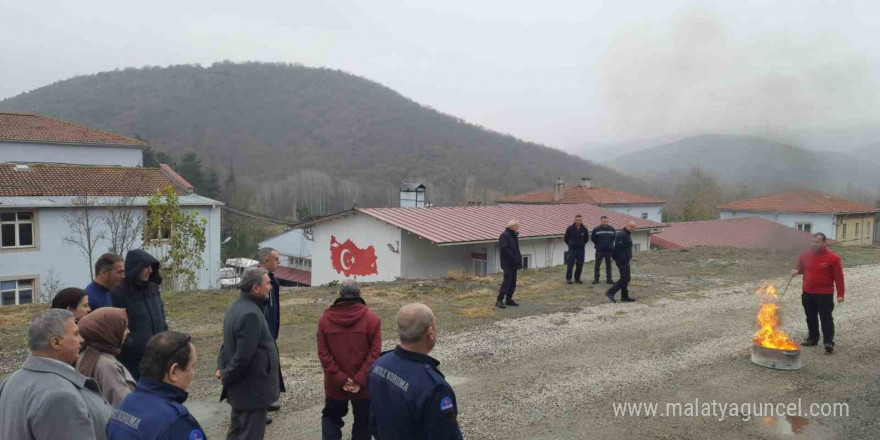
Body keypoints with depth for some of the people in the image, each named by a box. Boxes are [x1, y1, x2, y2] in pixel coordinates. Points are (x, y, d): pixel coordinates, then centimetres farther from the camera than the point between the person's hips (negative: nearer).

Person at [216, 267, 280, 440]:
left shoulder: (236, 306, 7)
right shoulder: (251, 314, -27)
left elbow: (228, 342, 15)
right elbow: (243, 356, -28)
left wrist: (222, 367, 5)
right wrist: (226, 377, -12)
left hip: (241, 386, 10)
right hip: (253, 389, -10)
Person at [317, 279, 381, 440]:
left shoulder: (325, 318, -4)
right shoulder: (372, 318, -10)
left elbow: (323, 354, -8)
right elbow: (374, 353, -15)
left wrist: (340, 379, -10)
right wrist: (359, 380, -15)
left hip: (335, 384, 1)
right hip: (364, 384, -1)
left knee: (331, 417, 20)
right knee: (363, 422, 15)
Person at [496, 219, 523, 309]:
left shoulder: (514, 235, 15)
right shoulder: (504, 235, -13)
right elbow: (503, 248, -22)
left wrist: (519, 257, 6)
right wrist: (513, 257, -20)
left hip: (513, 264, 9)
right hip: (507, 263, -9)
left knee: (513, 282, 11)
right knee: (507, 281, -12)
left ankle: (508, 299, 21)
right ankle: (499, 300, -9)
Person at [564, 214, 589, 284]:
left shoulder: (584, 229, -1)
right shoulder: (570, 228, -8)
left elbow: (586, 238, 16)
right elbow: (566, 239, 5)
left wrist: (582, 244, 13)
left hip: (581, 249, 3)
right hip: (572, 249, -2)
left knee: (580, 265, 5)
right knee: (570, 264, -4)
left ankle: (577, 278, 17)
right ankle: (568, 278, 6)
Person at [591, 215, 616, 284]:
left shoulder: (612, 229, 3)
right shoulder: (596, 229, -4)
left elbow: (614, 237, 16)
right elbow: (593, 238, 7)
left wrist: (610, 244, 11)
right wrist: (598, 244, 8)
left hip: (609, 250, 2)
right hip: (599, 250, -2)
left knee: (608, 265, 9)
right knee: (597, 264, 0)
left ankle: (609, 279, 16)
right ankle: (596, 279, 7)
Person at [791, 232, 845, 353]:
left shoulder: (833, 258, -11)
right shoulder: (805, 255, 2)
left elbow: (839, 277, -9)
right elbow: (800, 268, 19)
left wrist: (840, 294, -11)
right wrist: (796, 271, -6)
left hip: (825, 294, -5)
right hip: (807, 293, 5)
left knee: (826, 318, -5)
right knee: (811, 317, 15)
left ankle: (829, 343, -5)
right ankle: (813, 338, 28)